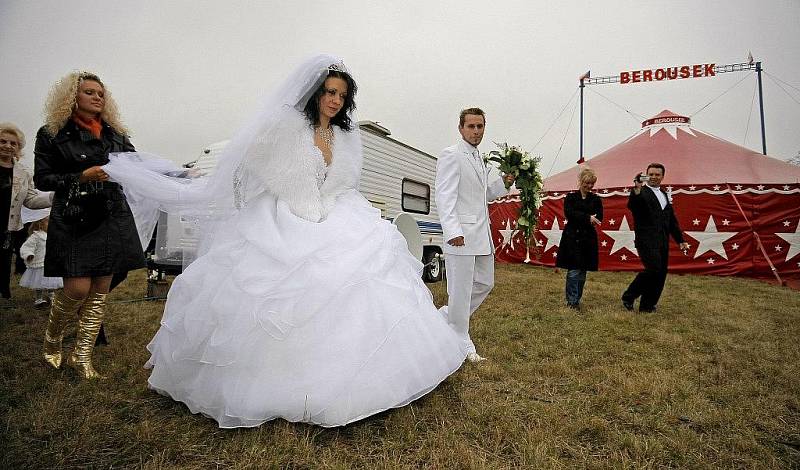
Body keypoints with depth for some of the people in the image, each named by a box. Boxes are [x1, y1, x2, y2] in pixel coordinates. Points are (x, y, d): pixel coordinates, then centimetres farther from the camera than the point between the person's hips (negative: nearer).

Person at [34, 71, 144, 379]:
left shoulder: (114, 133, 11)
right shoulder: (53, 134, 1)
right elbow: (42, 179, -1)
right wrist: (82, 177, -14)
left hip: (111, 218, 4)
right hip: (74, 219, -3)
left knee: (101, 289, 4)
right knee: (78, 287, -8)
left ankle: (82, 355, 17)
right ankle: (52, 337, 25)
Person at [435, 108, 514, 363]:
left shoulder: (480, 160, 19)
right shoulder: (451, 155, -7)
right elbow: (445, 196, -15)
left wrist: (504, 182, 10)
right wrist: (453, 231, -26)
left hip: (482, 234, 9)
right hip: (461, 234, -9)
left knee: (485, 283, 16)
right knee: (461, 289, 0)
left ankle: (446, 316, 30)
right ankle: (461, 342, 15)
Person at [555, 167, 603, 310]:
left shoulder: (596, 199, 11)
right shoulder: (570, 197, 4)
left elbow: (599, 218, 0)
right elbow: (569, 213, -12)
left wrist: (579, 218, -14)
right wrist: (588, 218, -23)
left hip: (588, 239, 3)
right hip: (572, 238, -3)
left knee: (582, 272, 6)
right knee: (574, 271, -7)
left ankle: (577, 299, 17)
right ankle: (572, 300, 0)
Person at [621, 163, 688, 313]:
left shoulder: (666, 195, 21)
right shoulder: (641, 193, -3)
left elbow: (672, 220, 25)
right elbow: (631, 206, -25)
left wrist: (680, 240, 21)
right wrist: (637, 189, -39)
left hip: (663, 242, 8)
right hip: (647, 240, -7)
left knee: (660, 274, 5)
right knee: (654, 269, -18)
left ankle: (647, 306, 14)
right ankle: (628, 297, -2)